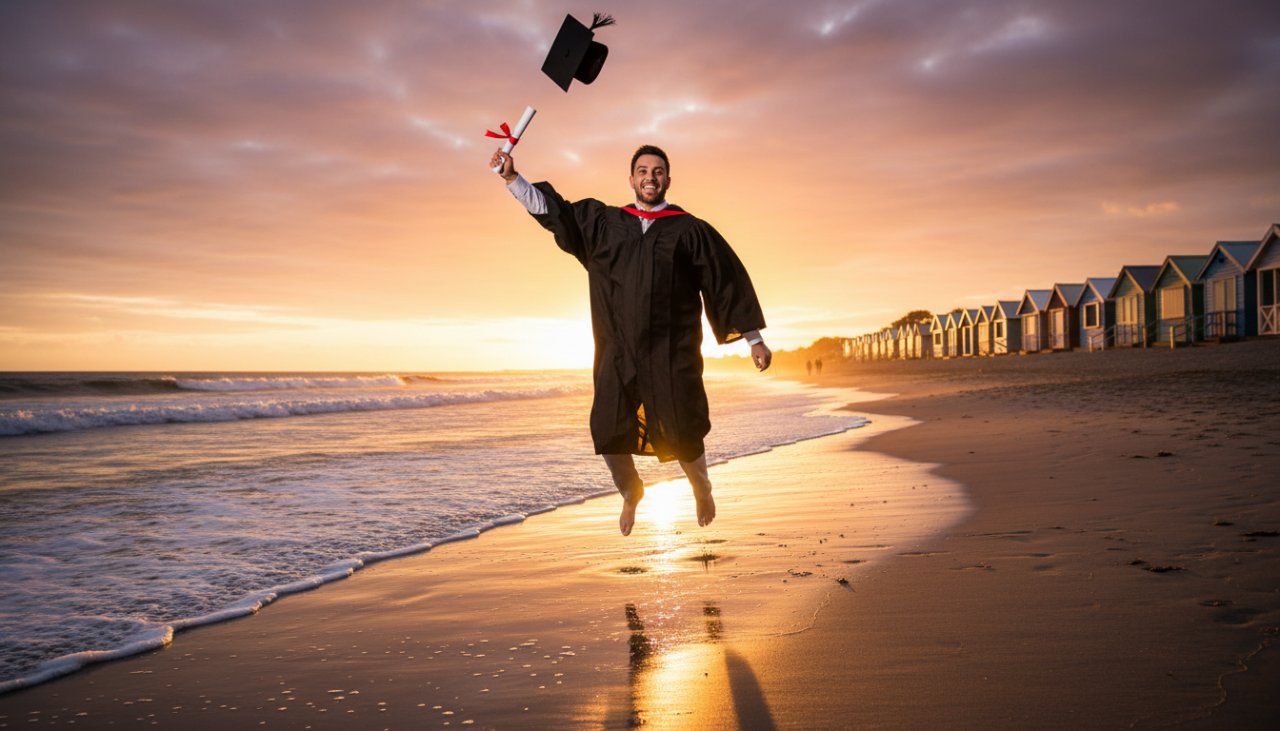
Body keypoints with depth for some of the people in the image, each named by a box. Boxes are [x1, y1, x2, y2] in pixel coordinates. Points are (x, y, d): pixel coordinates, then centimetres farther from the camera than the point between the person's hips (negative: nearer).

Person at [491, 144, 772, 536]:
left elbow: (729, 281, 3)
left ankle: (701, 490, 31)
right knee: (609, 432, -3)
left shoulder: (690, 231, 1)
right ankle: (630, 494, 27)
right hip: (618, 352, 2)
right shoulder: (604, 223, 9)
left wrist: (755, 339, 4)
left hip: (673, 352, -2)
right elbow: (553, 210, 14)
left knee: (681, 436, -1)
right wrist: (512, 178, 5)